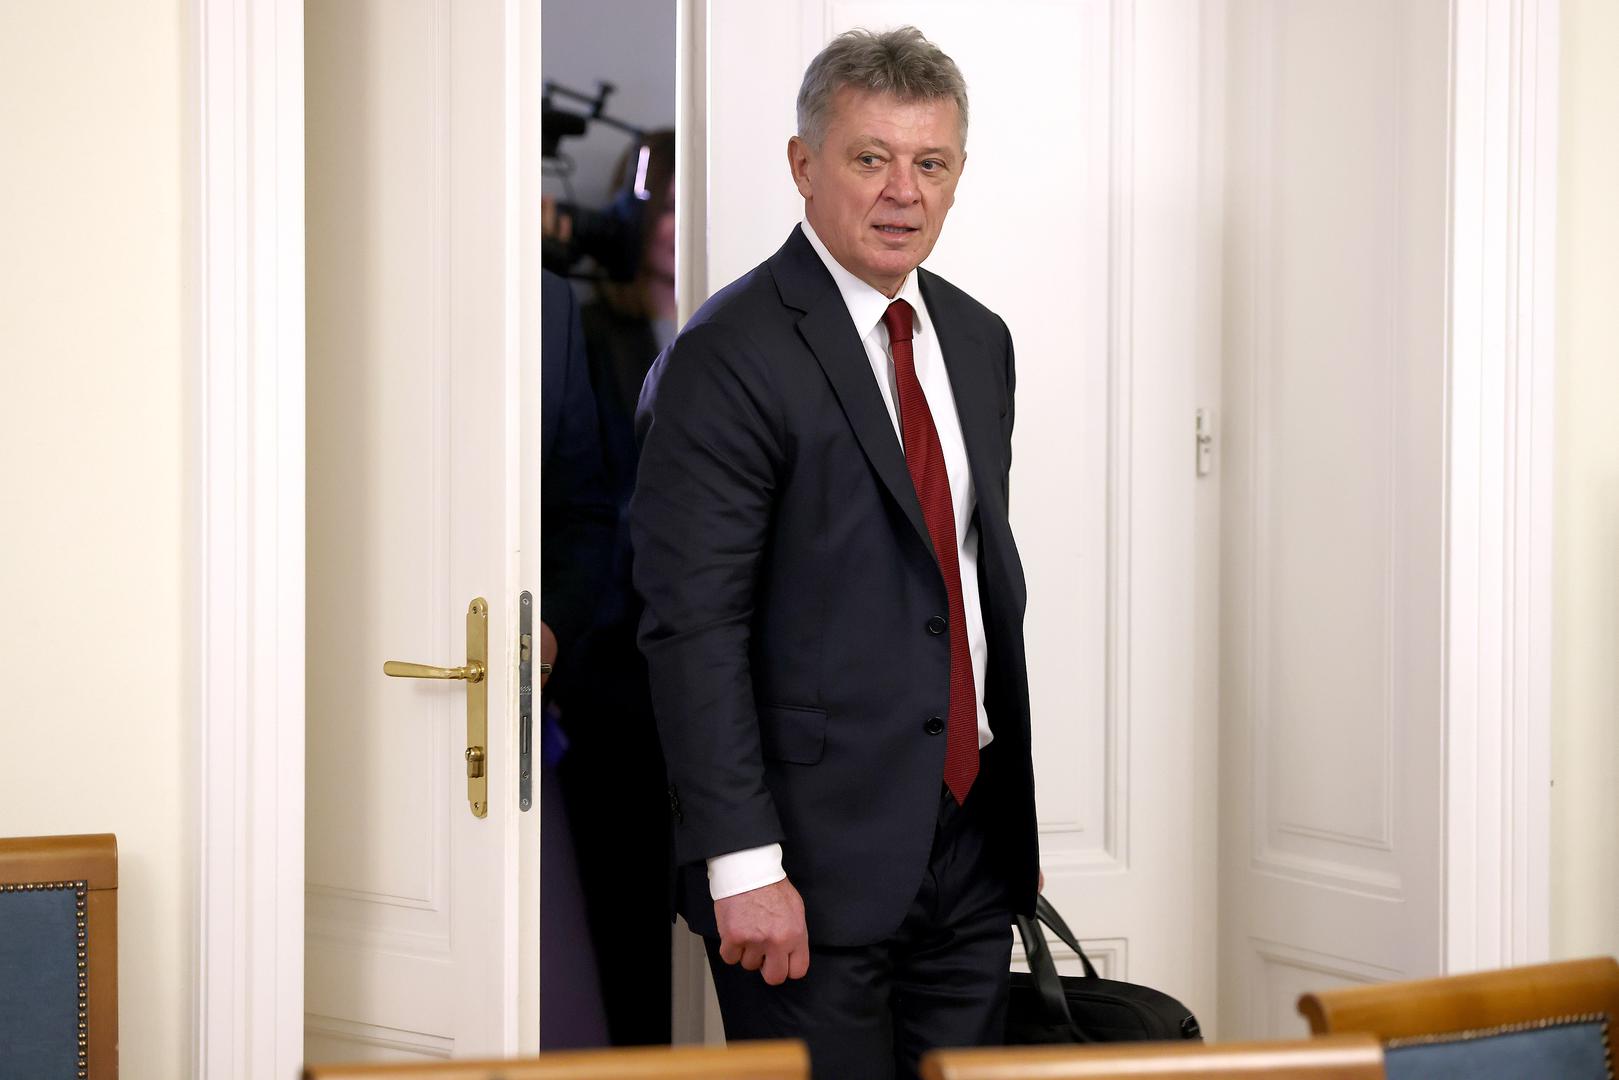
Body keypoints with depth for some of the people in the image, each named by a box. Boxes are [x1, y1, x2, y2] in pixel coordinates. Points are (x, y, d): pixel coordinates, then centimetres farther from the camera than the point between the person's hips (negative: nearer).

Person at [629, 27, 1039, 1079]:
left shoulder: (978, 339, 12)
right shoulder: (728, 357, -12)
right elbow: (692, 628, -16)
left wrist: (1017, 812, 16)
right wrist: (742, 865, -20)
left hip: (972, 836, 7)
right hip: (818, 853, -7)